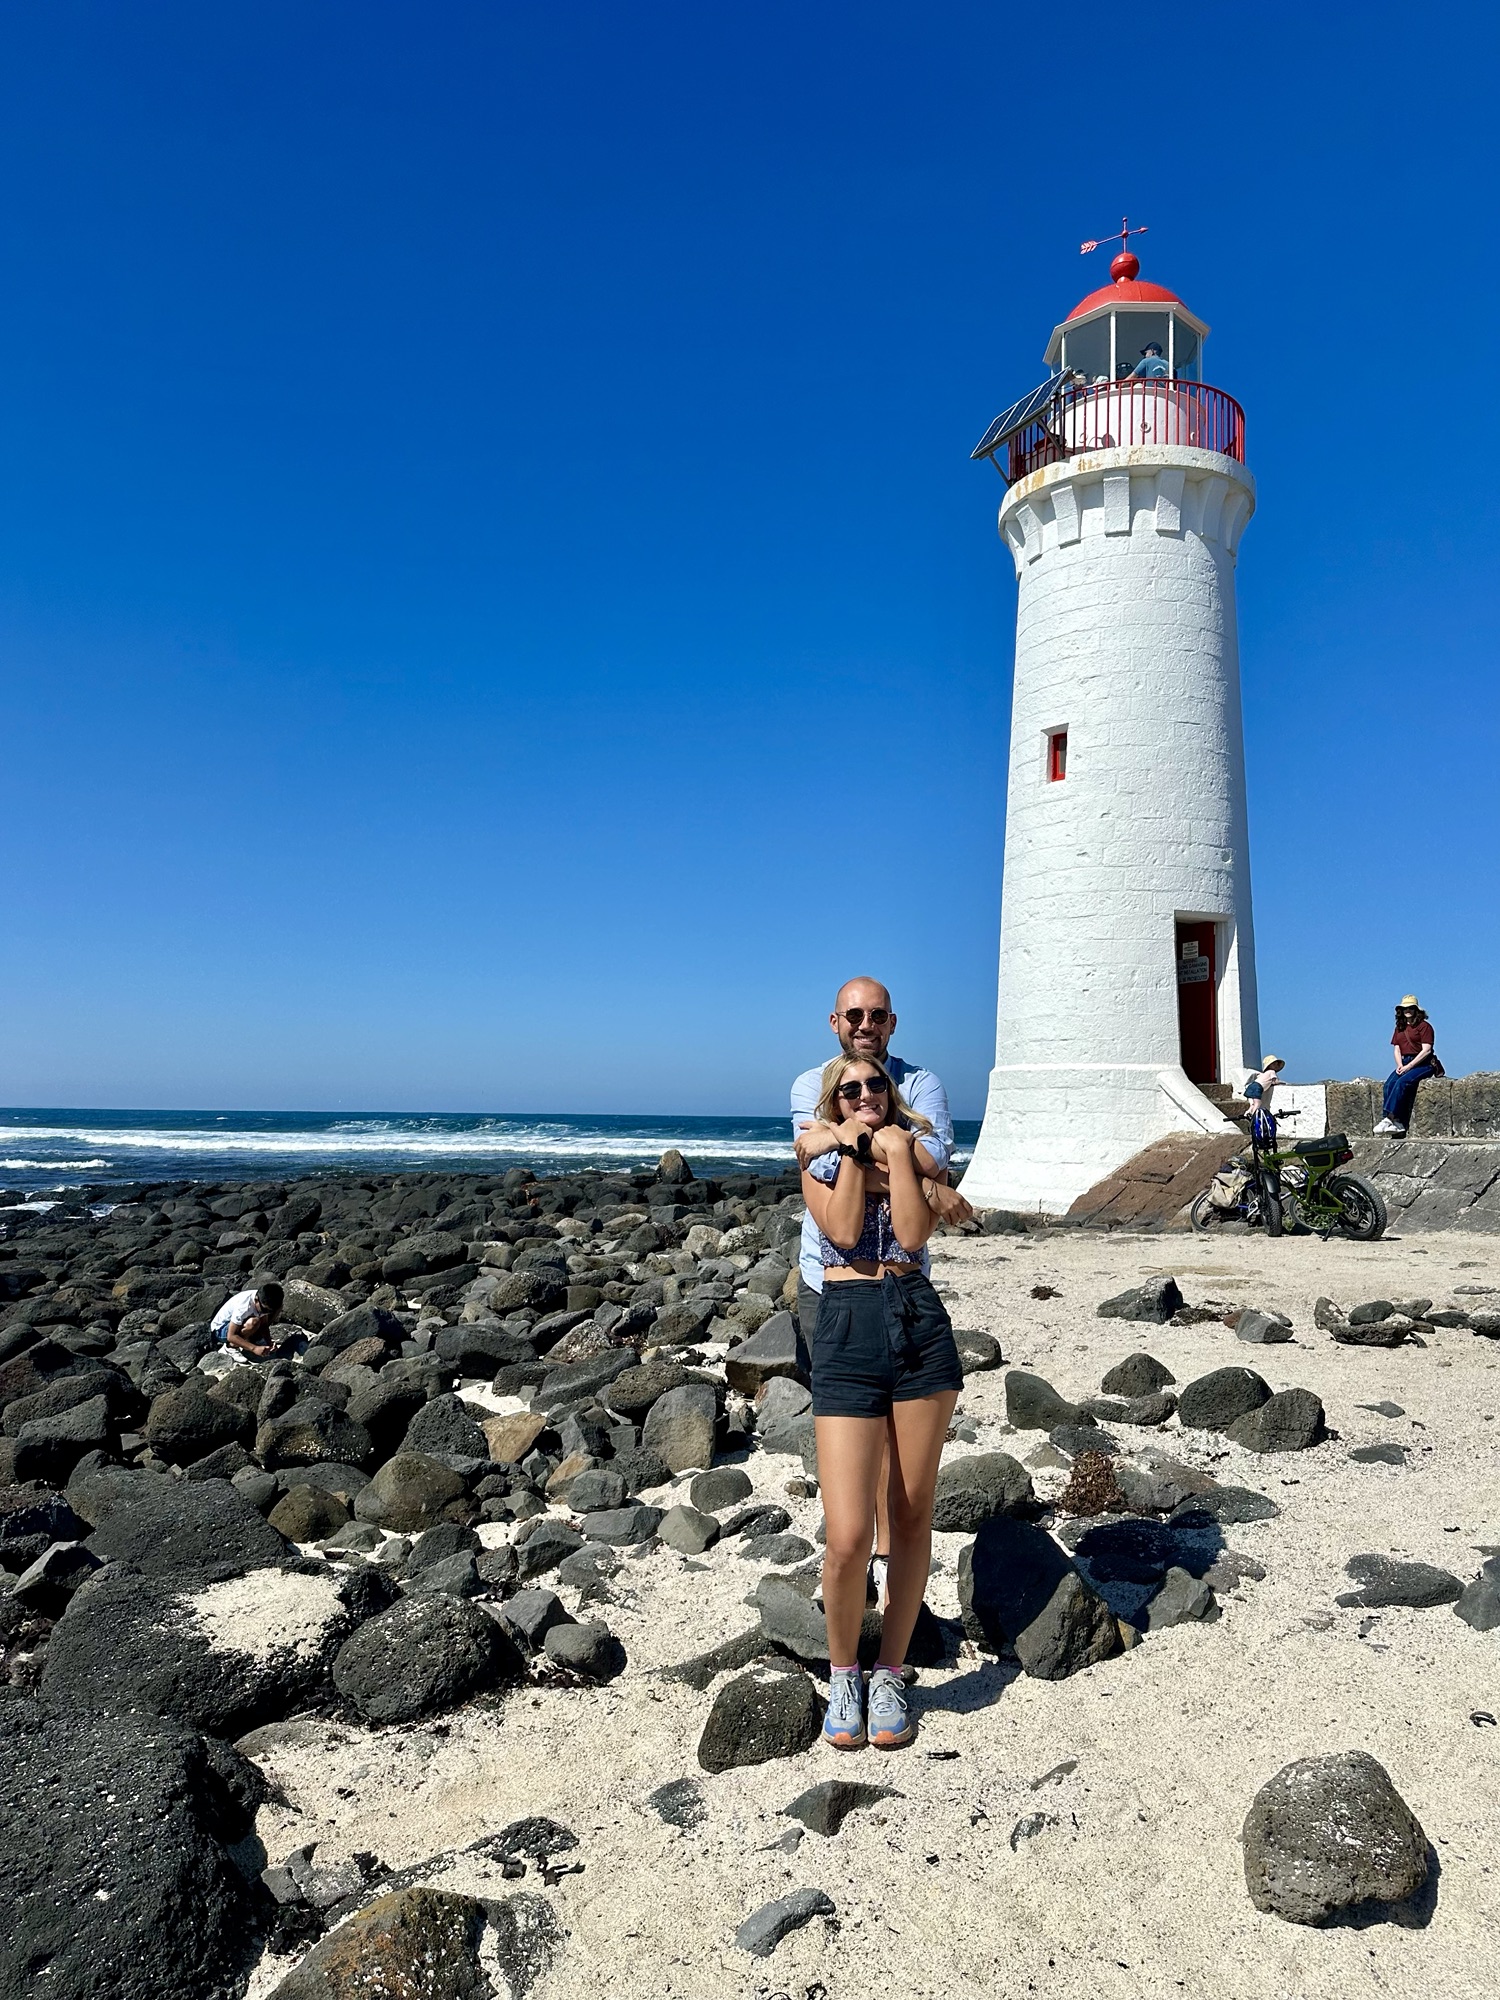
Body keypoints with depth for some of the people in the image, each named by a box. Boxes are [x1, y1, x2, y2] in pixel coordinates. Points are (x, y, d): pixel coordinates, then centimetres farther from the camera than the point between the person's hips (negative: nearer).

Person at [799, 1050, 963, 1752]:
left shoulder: (913, 1150, 13)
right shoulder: (819, 1165, 12)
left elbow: (915, 1233, -5)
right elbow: (843, 1230, -8)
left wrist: (897, 1151, -5)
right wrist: (852, 1149, -3)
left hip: (920, 1324, 2)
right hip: (847, 1331, -2)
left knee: (912, 1514, 8)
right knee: (847, 1538, -8)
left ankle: (890, 1676, 26)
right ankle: (843, 1675, 18)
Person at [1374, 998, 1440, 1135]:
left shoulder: (1424, 1026, -3)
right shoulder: (1400, 1027, 18)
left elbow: (1426, 1050, -11)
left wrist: (1409, 1066, -17)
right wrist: (1400, 1066, -5)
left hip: (1423, 1063, -6)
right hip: (1405, 1063, 6)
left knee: (1402, 1082, -32)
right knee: (1389, 1084, -23)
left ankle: (1389, 1119, -35)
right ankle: (1399, 1125, -30)